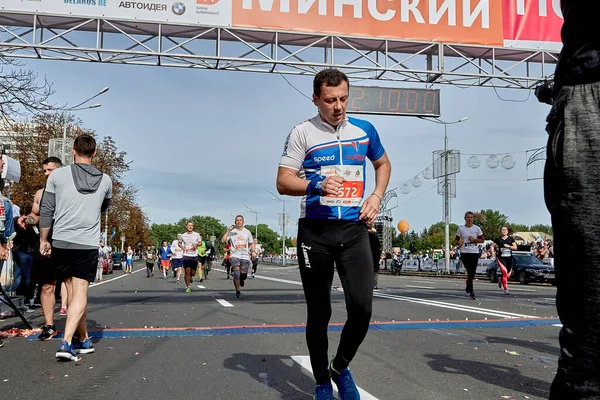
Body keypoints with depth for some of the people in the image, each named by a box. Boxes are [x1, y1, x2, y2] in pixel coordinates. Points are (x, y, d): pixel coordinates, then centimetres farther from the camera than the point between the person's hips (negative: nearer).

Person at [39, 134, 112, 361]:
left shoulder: (58, 175, -2)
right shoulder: (105, 180, 3)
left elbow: (46, 211, 0)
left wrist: (43, 240, 10)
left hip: (61, 242, 1)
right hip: (88, 245, -1)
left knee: (73, 291, 13)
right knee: (80, 293, 0)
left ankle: (84, 340, 22)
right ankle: (66, 342, -13)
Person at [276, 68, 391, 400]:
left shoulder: (365, 130, 8)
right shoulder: (302, 133, -2)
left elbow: (383, 164, 24)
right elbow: (283, 182, -6)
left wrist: (376, 196, 8)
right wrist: (316, 185, -24)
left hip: (354, 229, 2)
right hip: (315, 231, -2)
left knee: (362, 308, -9)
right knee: (319, 313, 5)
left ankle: (341, 368, 20)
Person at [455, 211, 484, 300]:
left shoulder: (477, 228, 4)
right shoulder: (461, 229, 4)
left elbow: (482, 240, 7)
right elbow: (456, 239, 12)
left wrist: (474, 240, -11)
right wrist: (458, 243, -11)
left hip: (475, 253, 1)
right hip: (465, 253, -1)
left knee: (472, 273, 4)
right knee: (469, 272, -8)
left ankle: (468, 287, 30)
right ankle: (471, 293, 1)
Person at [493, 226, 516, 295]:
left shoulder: (511, 239, 7)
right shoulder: (498, 239, 3)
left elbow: (515, 247, 3)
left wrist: (509, 246, -13)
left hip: (509, 258, 3)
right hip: (501, 258, -3)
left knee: (508, 275, 9)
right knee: (504, 272, -18)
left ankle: (501, 281, 41)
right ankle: (506, 289, -11)